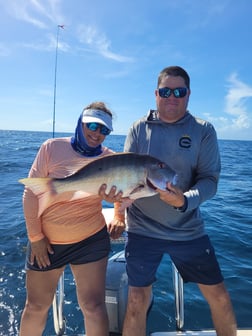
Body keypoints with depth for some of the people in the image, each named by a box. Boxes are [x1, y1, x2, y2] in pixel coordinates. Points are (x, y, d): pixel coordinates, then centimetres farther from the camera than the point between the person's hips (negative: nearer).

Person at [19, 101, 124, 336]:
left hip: (91, 240, 0)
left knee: (93, 306, 6)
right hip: (46, 240, 1)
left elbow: (118, 196, -13)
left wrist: (114, 195, -37)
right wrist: (35, 236, -7)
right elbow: (31, 193, -8)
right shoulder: (52, 147, -10)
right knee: (37, 306, 18)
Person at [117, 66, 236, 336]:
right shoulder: (139, 129, -1)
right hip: (143, 229, 0)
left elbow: (210, 179, -8)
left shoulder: (203, 131, -2)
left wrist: (184, 200, -28)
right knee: (137, 302, 7)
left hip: (188, 229, 1)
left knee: (219, 296, 13)